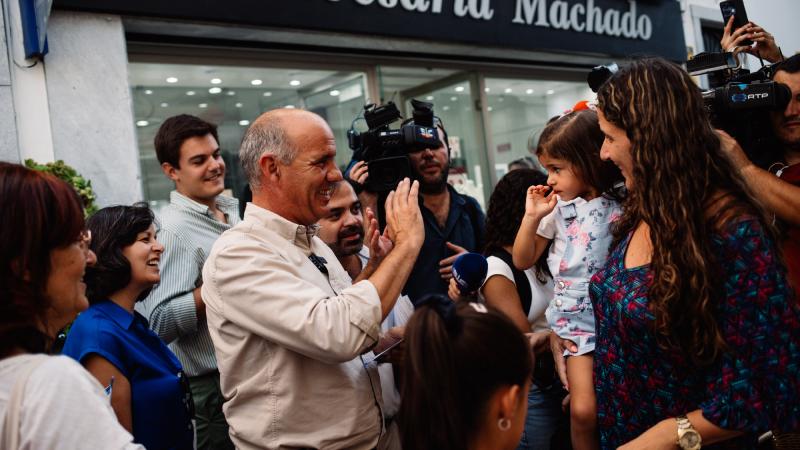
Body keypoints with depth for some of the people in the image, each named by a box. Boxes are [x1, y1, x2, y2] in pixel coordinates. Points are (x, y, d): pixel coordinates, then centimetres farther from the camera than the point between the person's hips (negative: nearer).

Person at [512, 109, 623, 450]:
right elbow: (523, 261, 7)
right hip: (574, 318, 1)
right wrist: (532, 217, -6)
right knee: (584, 410, -9)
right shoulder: (557, 208, 3)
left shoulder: (621, 207, -4)